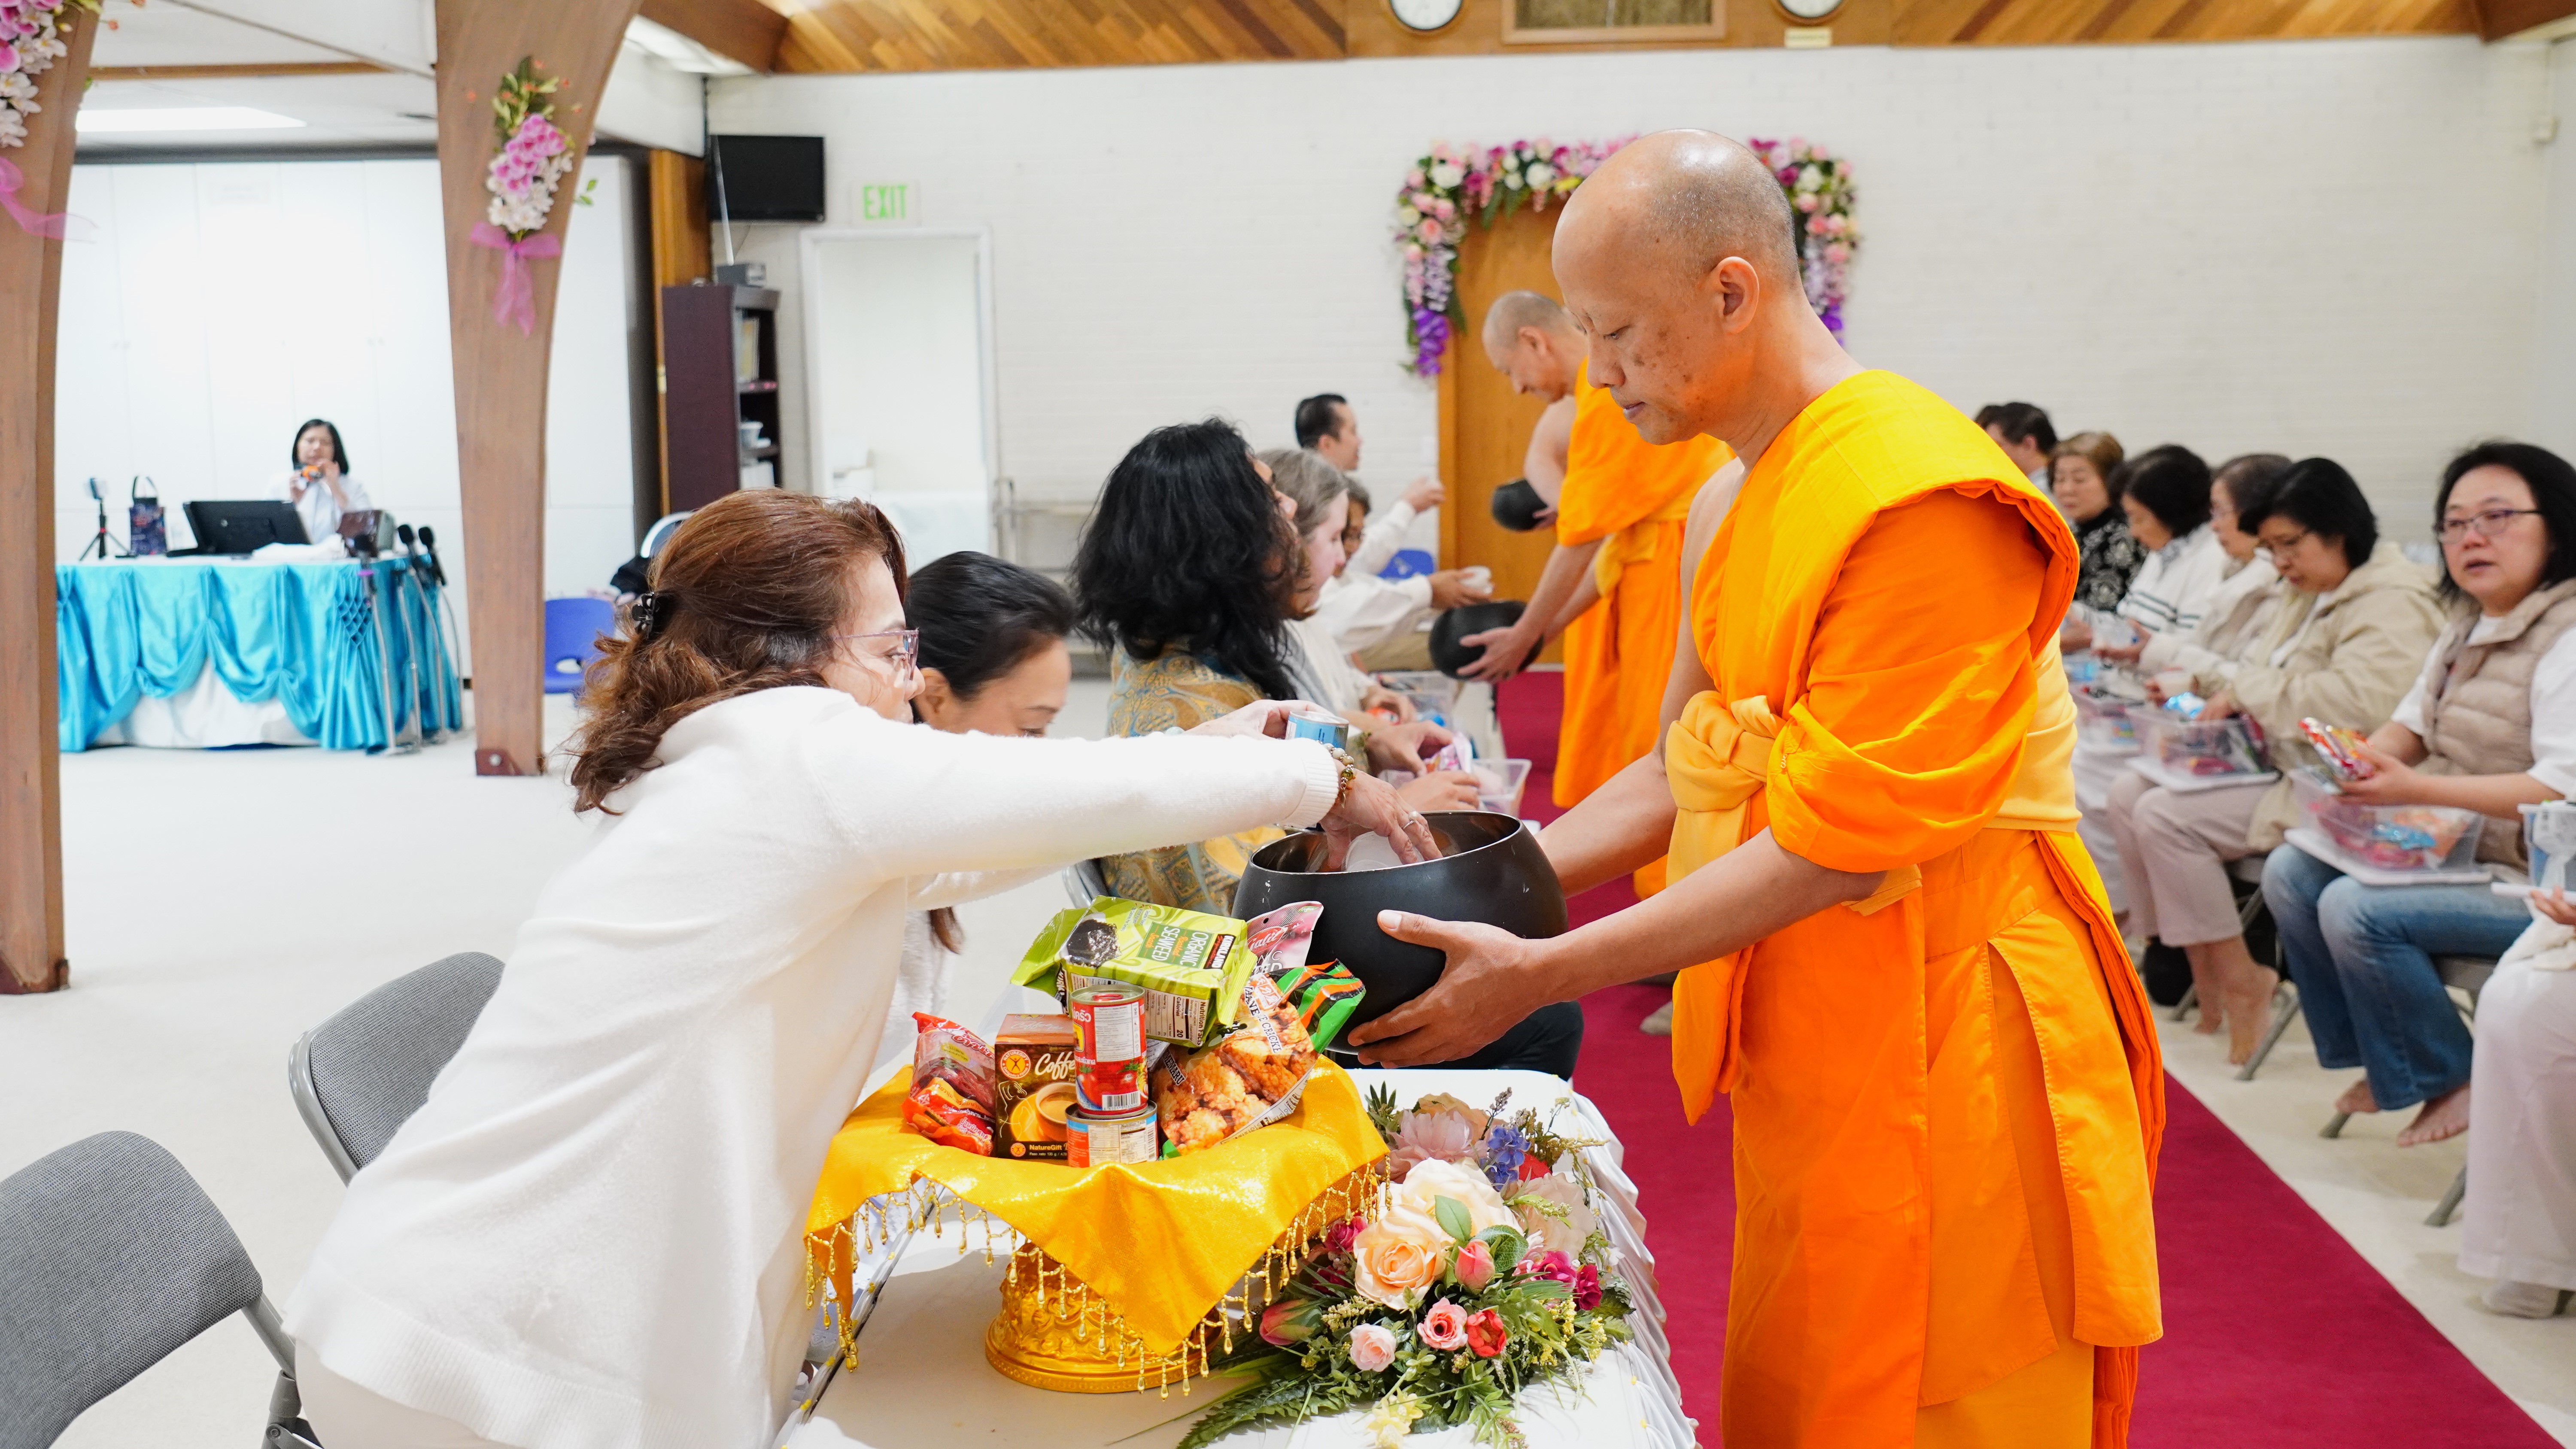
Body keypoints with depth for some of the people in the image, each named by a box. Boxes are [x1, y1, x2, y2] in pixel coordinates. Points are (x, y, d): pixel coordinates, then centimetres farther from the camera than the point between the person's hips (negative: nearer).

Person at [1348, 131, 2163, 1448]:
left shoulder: (1920, 496, -19)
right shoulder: (1746, 504, 10)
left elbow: (1835, 844, -21)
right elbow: (1688, 773, 14)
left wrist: (1541, 974, -19)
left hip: (1940, 1054, -8)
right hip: (1817, 1046, 8)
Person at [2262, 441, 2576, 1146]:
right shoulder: (2469, 626, 12)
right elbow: (2413, 723, 16)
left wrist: (2414, 788, -32)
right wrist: (2362, 762, -8)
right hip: (2459, 846, 10)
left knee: (2357, 910, -25)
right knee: (2290, 871, -2)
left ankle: (2452, 1081, -2)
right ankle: (2379, 1061, 9)